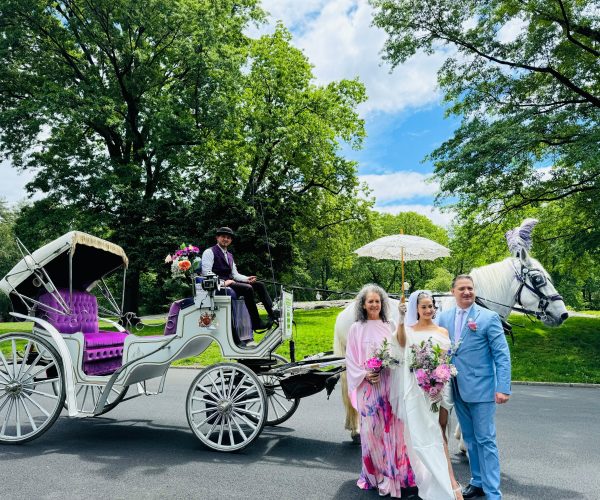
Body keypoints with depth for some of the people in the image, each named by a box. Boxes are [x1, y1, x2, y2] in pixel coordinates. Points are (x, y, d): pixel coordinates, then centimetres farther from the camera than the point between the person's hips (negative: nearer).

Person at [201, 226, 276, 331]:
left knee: (260, 284, -5)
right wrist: (223, 282, -22)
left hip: (230, 281, 8)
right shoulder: (209, 252, -1)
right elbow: (206, 273, -12)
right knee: (248, 289, -29)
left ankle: (273, 314, -14)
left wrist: (247, 279, 1)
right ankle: (256, 323, -25)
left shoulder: (229, 255, 24)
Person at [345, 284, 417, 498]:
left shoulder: (390, 327, 7)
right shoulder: (356, 328, 1)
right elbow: (351, 360, 0)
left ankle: (393, 473, 21)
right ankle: (375, 473, 19)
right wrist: (365, 375, -12)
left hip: (389, 385, 2)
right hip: (368, 386, -2)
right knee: (371, 429, 3)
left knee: (390, 428, 6)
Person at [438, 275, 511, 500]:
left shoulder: (489, 317, -9)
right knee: (470, 439, 17)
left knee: (486, 441, 3)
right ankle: (477, 481, 33)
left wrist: (503, 388, -17)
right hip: (457, 390, 5)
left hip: (481, 389, -4)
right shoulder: (444, 317, 3)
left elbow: (502, 355, -10)